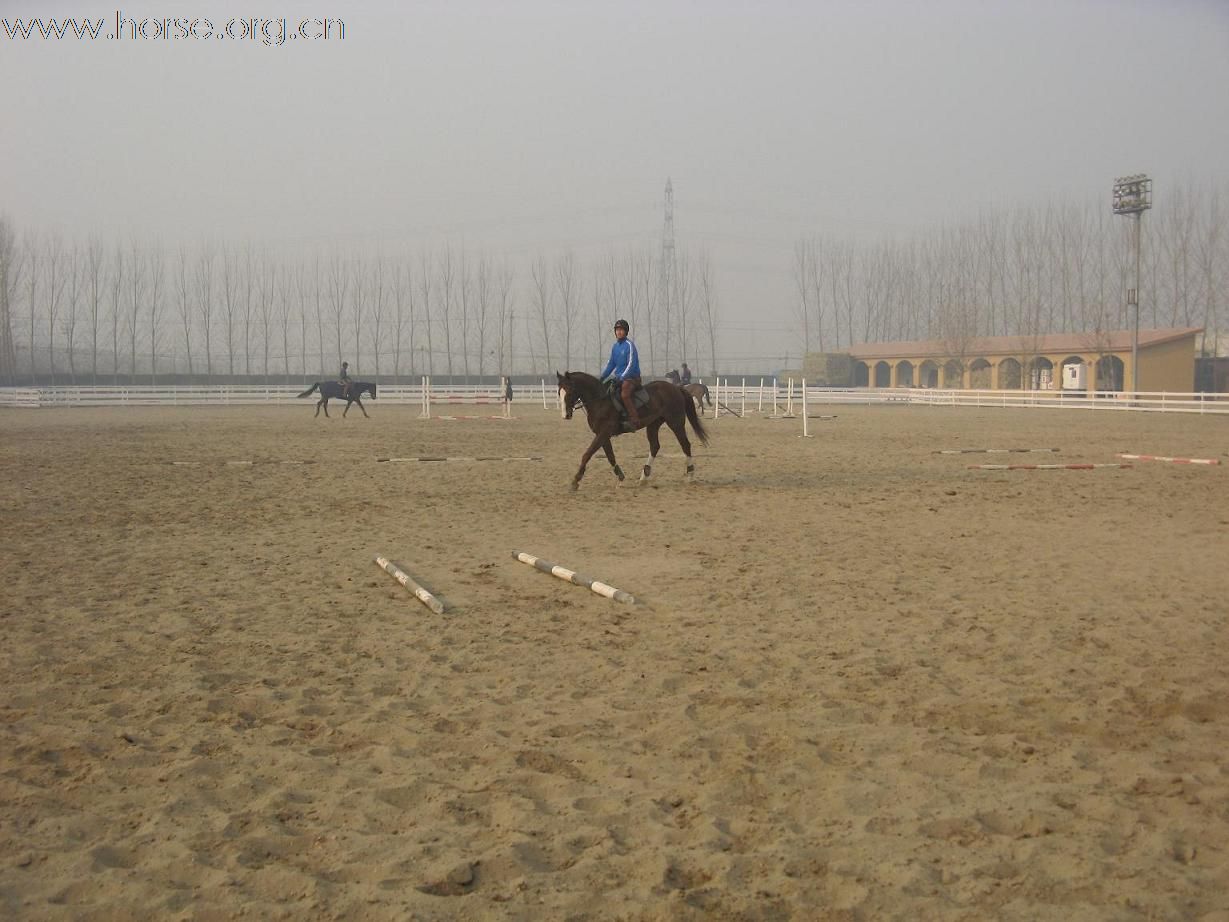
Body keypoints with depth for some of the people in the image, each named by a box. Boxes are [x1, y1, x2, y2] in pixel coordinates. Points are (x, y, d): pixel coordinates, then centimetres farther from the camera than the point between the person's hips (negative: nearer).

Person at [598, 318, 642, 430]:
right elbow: (611, 364, 20)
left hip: (632, 378, -9)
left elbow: (631, 364, -17)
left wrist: (621, 377, -25)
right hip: (619, 378, 9)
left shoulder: (629, 345, -10)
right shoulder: (615, 346, 14)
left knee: (625, 394, -32)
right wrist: (601, 377, 10)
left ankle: (634, 421, -32)